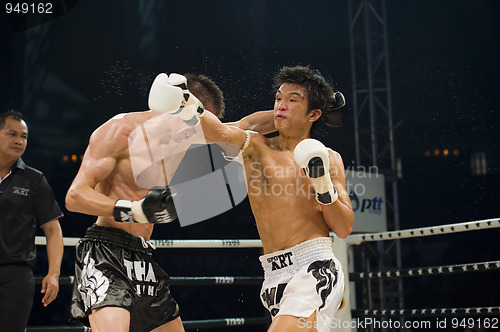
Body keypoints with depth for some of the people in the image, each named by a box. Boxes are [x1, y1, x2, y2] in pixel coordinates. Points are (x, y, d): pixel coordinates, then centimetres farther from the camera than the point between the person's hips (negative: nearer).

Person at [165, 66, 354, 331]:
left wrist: (323, 185, -8)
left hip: (315, 268, -3)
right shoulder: (255, 146, 10)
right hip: (274, 277, 3)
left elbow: (344, 229, 6)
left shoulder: (329, 159, 10)